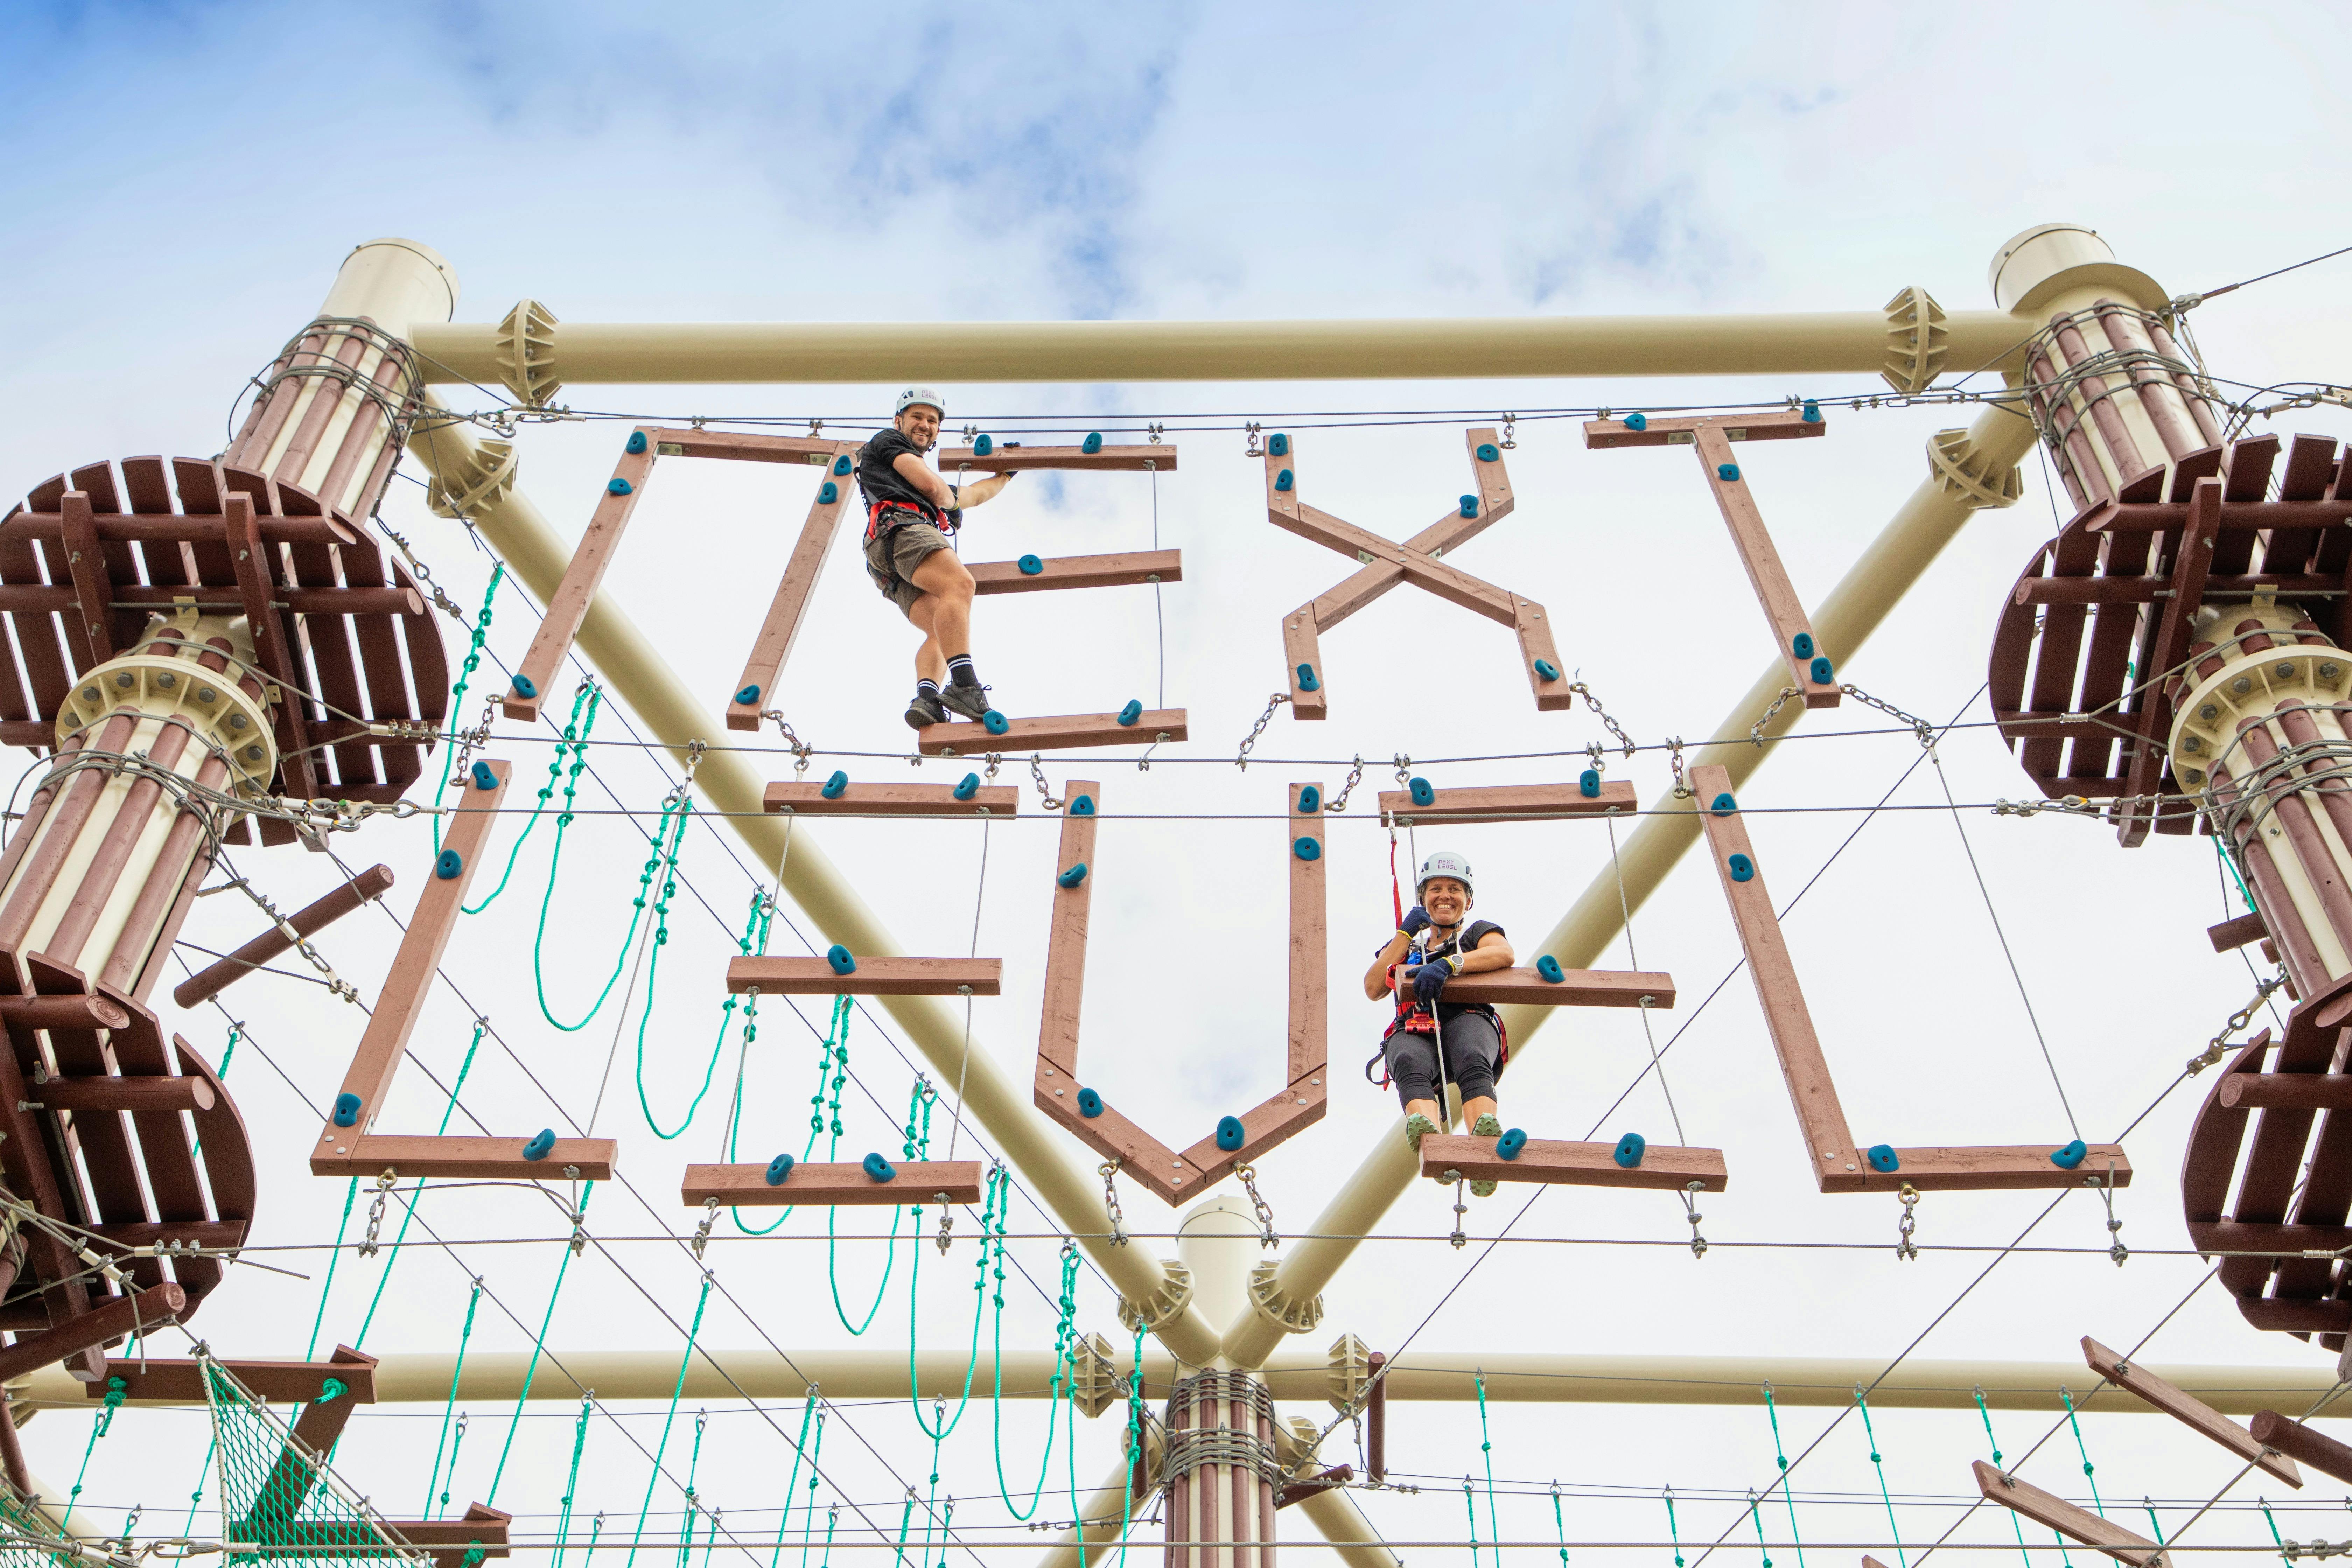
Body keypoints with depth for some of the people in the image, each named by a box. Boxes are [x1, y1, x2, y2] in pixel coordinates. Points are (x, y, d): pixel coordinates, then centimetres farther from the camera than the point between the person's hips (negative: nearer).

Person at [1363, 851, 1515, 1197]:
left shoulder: (1478, 932, 27)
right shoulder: (1406, 944, 35)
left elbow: (1504, 953, -1)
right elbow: (1373, 989, 16)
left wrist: (1448, 964, -16)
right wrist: (1406, 933, 11)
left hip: (1468, 1017, -1)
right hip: (1414, 1028, 1)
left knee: (1473, 1062, -39)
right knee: (1410, 1064, -38)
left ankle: (1485, 1145, -65)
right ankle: (1430, 1142, -66)